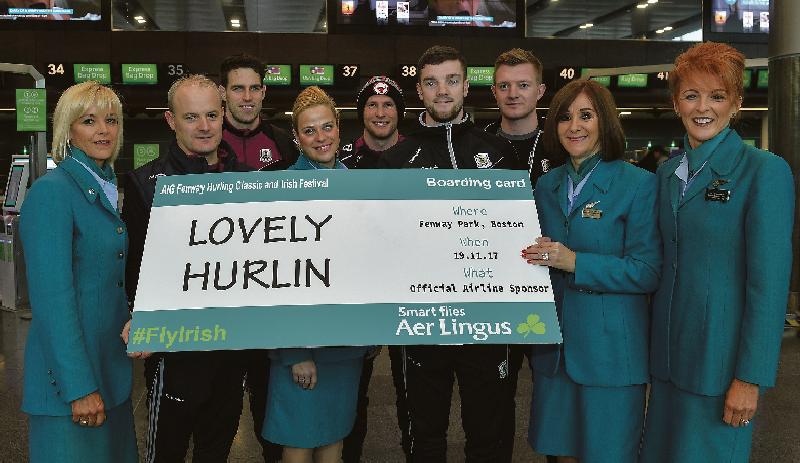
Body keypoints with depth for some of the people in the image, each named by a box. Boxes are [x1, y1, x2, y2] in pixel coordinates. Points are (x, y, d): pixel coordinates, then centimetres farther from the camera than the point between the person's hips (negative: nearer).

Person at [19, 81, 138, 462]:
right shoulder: (52, 192, -15)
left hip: (112, 366, 8)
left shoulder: (112, 189, 10)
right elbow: (52, 299, -20)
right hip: (70, 376, -8)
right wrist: (79, 387, -21)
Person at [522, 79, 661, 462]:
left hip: (611, 349, -5)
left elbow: (648, 272, -14)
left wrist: (574, 262, -21)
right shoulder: (546, 185, 10)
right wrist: (534, 257, -3)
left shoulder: (639, 184, -8)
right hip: (554, 345, 5)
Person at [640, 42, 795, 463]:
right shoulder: (667, 172, 9)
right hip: (667, 350, 6)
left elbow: (769, 283, -14)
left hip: (721, 355, -6)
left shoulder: (765, 171, -11)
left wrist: (750, 378, -16)